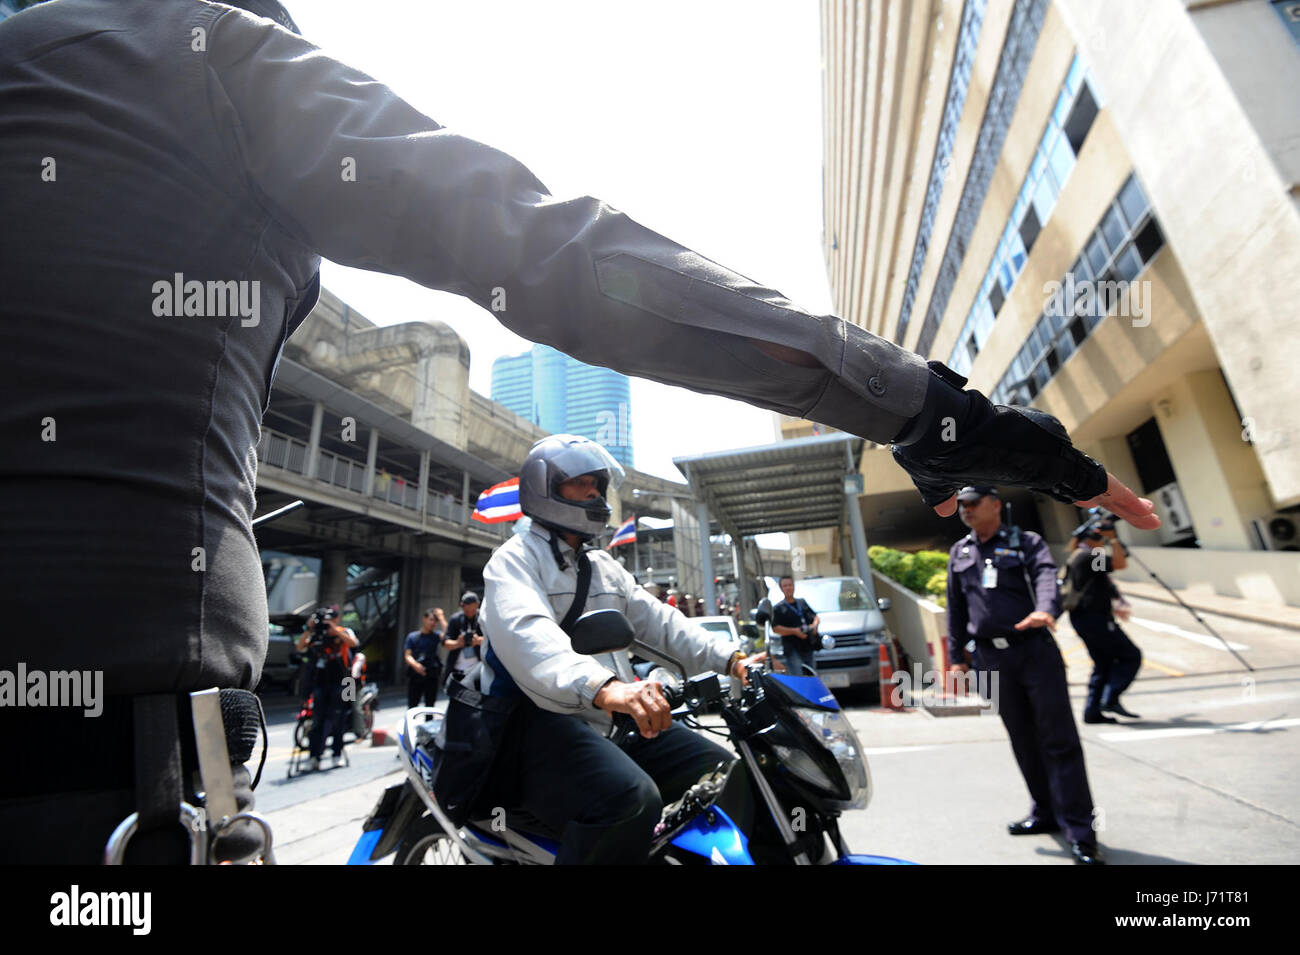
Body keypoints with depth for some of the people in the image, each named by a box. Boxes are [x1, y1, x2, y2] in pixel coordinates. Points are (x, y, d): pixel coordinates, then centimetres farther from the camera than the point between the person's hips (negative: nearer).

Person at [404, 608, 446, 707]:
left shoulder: (436, 635, 5)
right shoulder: (412, 636, 6)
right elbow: (408, 655, -1)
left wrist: (440, 618, -13)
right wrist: (414, 664, -21)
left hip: (432, 676, 1)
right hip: (415, 676, -1)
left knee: (430, 706, 7)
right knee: (412, 706, -1)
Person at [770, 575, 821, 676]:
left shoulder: (802, 602, 17)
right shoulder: (778, 608, 1)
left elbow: (816, 617, 22)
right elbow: (775, 628, -8)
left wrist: (814, 625, -1)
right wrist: (794, 631, -19)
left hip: (808, 648, 5)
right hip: (792, 650, -5)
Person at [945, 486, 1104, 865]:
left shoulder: (1026, 542, 2)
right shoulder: (959, 553, 13)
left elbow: (1045, 575, -19)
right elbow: (956, 609, 15)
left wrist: (1043, 609, -40)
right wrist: (955, 656, 13)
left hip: (1035, 649, -4)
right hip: (992, 658, 4)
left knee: (1059, 738, -2)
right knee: (1023, 740, 13)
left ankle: (1079, 831, 7)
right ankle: (1045, 813, 28)